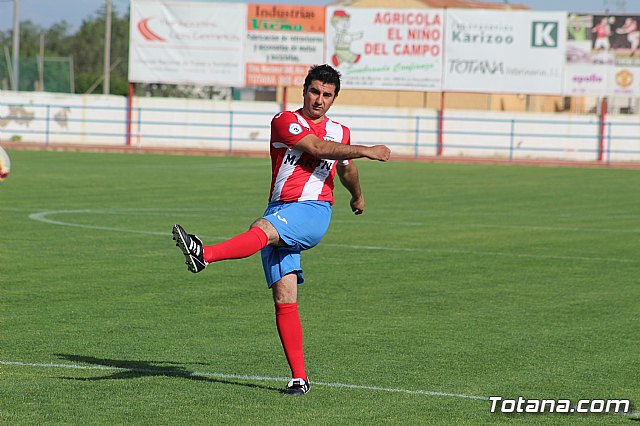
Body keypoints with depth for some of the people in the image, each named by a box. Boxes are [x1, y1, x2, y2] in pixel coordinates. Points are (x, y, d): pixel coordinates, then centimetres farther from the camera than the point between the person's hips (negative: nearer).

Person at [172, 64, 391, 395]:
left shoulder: (340, 132, 17)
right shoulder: (286, 121, 4)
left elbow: (345, 169, 39)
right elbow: (315, 147, -13)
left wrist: (357, 195, 55)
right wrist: (364, 151, -12)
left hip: (314, 210, -1)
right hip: (279, 212, 1)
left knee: (264, 228, -34)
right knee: (284, 298, -9)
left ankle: (204, 255, -57)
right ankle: (299, 378, -7)